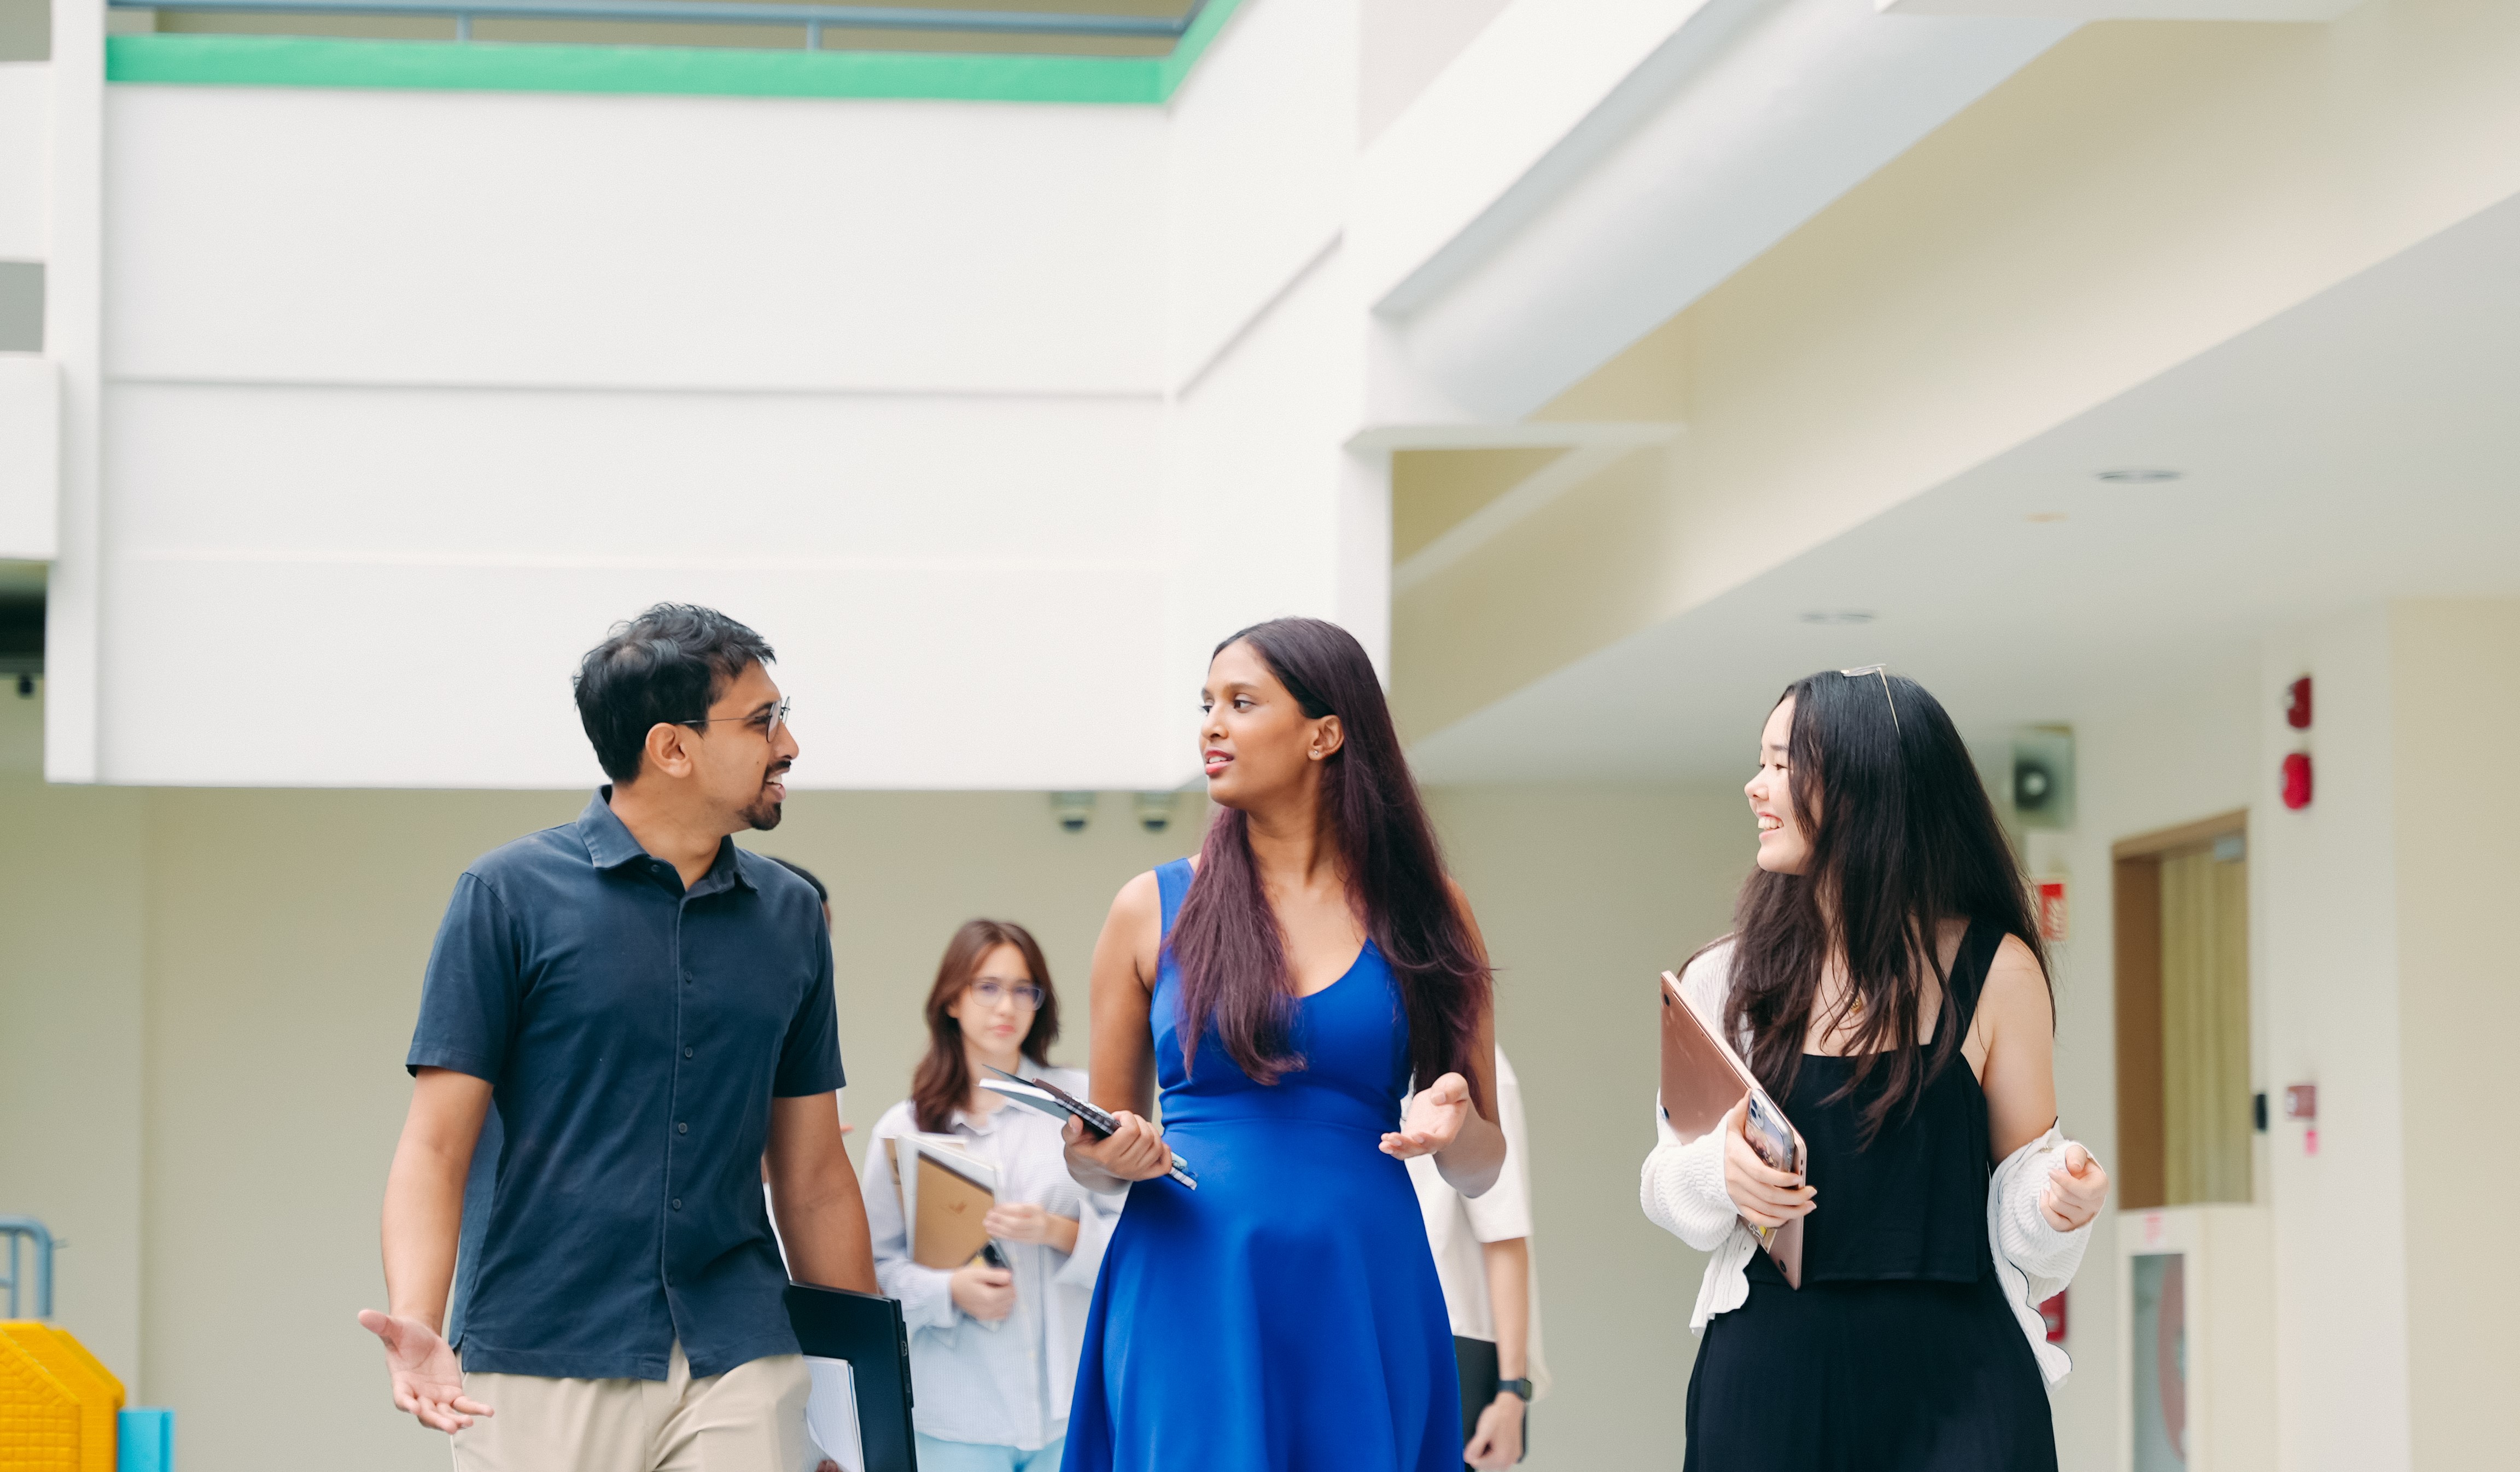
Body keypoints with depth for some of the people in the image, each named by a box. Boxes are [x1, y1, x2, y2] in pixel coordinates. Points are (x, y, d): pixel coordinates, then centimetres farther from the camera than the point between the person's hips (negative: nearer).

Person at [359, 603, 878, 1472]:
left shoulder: (789, 917, 12)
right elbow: (436, 1146, -3)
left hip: (739, 1374, 3)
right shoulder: (511, 895, 0)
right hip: (541, 1371, -3)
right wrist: (416, 1328, -19)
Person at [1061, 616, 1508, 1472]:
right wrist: (1106, 1158, -10)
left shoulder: (1422, 913, 8)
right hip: (1189, 1302, -1)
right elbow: (1095, 1152, 13)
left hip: (1365, 1308, 1)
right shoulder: (1154, 910, 7)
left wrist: (1451, 1126, -12)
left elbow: (1480, 1169, 10)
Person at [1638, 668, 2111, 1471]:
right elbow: (1667, 1183, 10)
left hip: (1954, 1380, -2)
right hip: (1771, 1373, 2)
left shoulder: (1994, 971, 0)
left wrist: (2060, 1200, -18)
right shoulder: (1726, 979, 5)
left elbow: (2021, 1179, 5)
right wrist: (1721, 1173, -12)